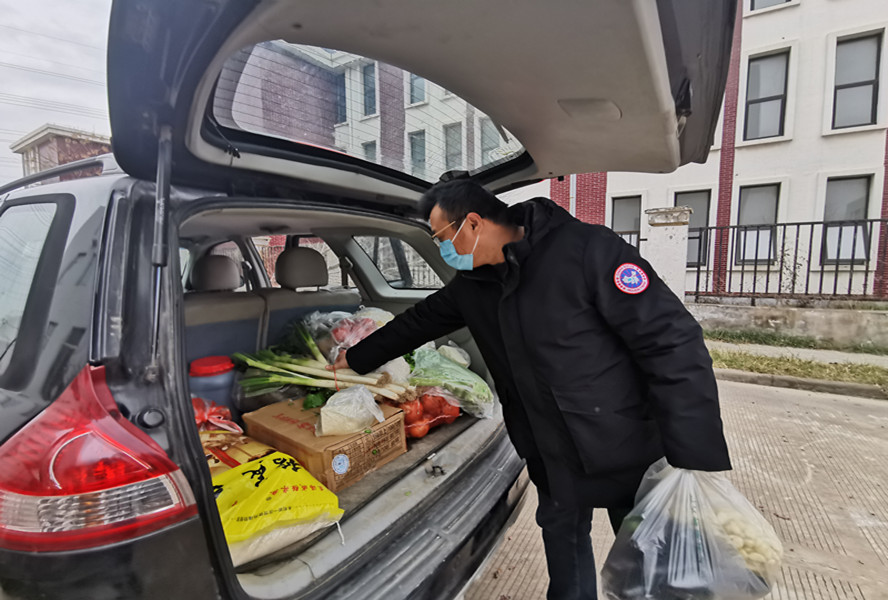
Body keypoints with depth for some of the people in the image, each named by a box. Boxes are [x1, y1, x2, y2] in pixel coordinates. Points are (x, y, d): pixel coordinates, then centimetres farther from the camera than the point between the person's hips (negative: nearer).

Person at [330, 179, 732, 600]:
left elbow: (673, 344, -23)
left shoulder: (588, 250, -23)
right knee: (562, 536, 23)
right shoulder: (471, 285, -1)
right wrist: (356, 359, 22)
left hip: (628, 449, -5)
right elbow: (418, 322, 13)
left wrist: (702, 466, -23)